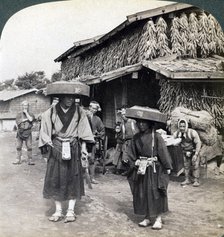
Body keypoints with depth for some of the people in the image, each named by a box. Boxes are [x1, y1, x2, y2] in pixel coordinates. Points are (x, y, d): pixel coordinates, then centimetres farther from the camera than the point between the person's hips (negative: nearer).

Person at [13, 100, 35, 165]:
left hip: (28, 133, -2)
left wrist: (26, 112, -8)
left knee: (29, 147, -5)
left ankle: (30, 160, 0)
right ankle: (18, 159, 14)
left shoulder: (30, 114, 5)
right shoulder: (19, 114, 8)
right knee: (18, 147, 5)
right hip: (20, 132, 2)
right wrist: (26, 119, -9)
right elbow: (18, 122, -6)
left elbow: (30, 119, -17)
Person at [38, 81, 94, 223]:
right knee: (56, 179, 4)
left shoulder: (79, 111, -3)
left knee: (73, 178, 4)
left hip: (73, 148, 0)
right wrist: (48, 147, -8)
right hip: (56, 148, 0)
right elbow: (46, 133, 1)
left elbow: (83, 131, 0)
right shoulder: (51, 112, -5)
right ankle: (58, 210, 15)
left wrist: (83, 147, -4)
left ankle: (71, 211, 13)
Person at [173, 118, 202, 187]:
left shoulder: (192, 132, -29)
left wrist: (196, 154, -25)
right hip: (185, 152, 4)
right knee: (186, 166, 7)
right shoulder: (177, 133, -16)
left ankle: (196, 181, 1)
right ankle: (187, 180, 18)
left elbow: (198, 143, -22)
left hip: (194, 151, -4)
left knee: (195, 165, -6)